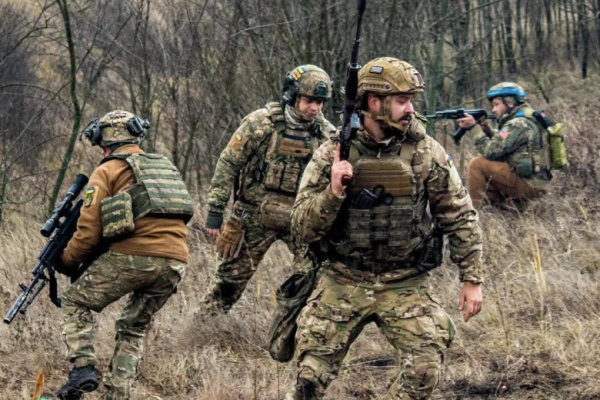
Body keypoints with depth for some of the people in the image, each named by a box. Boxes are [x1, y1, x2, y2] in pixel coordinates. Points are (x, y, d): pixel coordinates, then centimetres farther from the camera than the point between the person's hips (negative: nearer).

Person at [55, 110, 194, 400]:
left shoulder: (107, 172, 7)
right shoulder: (166, 167, 26)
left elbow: (89, 231, 0)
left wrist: (67, 261, 18)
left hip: (133, 257, -6)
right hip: (175, 262, 6)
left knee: (76, 303, 14)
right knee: (133, 329, 22)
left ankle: (83, 367, -4)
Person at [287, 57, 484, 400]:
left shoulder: (427, 153, -5)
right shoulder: (332, 155, -5)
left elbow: (460, 217, 1)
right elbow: (302, 228, -7)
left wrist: (472, 279, -2)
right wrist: (333, 192, -23)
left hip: (406, 285, 0)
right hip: (343, 283, 0)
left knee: (424, 371, -18)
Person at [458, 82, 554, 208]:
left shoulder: (518, 125, -15)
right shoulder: (528, 120, 16)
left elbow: (490, 151, -18)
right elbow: (500, 144, 22)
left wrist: (474, 128, -12)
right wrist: (486, 130, 6)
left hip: (527, 186, -10)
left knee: (477, 164, -12)